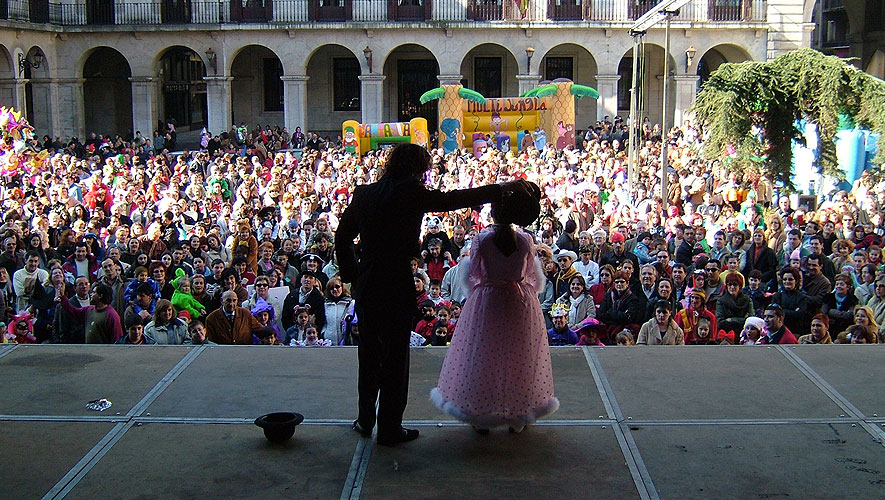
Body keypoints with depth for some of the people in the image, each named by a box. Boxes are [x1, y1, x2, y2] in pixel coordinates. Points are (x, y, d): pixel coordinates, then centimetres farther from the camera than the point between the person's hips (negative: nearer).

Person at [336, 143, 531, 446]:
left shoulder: (363, 193, 7)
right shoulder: (409, 193, -13)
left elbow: (342, 236, 12)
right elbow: (453, 199, -13)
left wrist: (350, 274, 18)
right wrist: (502, 188, -8)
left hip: (365, 286, 7)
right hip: (395, 287, -7)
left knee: (369, 353, 19)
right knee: (395, 356, 4)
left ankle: (365, 420, 29)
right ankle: (389, 428, 12)